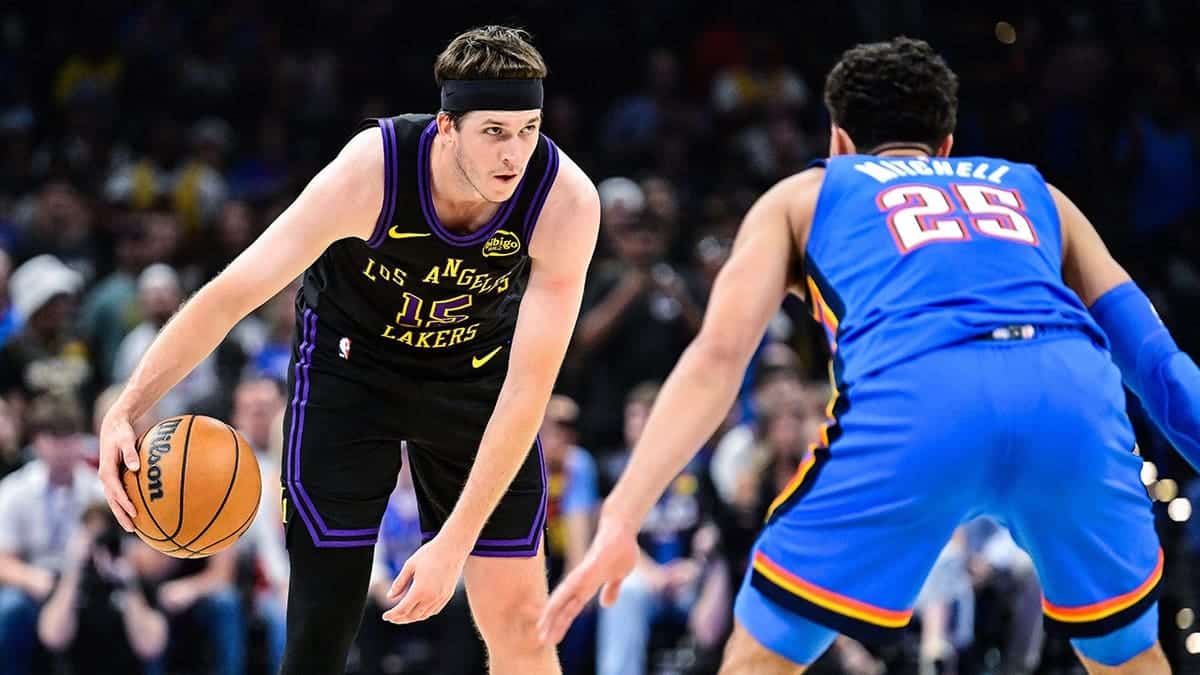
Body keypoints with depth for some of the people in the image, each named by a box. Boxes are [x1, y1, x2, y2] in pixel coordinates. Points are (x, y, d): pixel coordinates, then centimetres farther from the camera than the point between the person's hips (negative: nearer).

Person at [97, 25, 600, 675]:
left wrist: (455, 542, -33)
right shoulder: (370, 173, -34)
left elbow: (529, 382, -29)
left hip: (476, 370, 2)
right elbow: (230, 293, -29)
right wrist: (125, 410, -39)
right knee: (323, 619, -9)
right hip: (350, 362, -2)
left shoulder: (566, 200, -30)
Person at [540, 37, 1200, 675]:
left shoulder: (801, 195, 32)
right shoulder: (1034, 192, 38)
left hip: (916, 399, -2)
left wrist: (619, 521, 10)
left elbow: (718, 356, 16)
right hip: (1070, 391, 2)